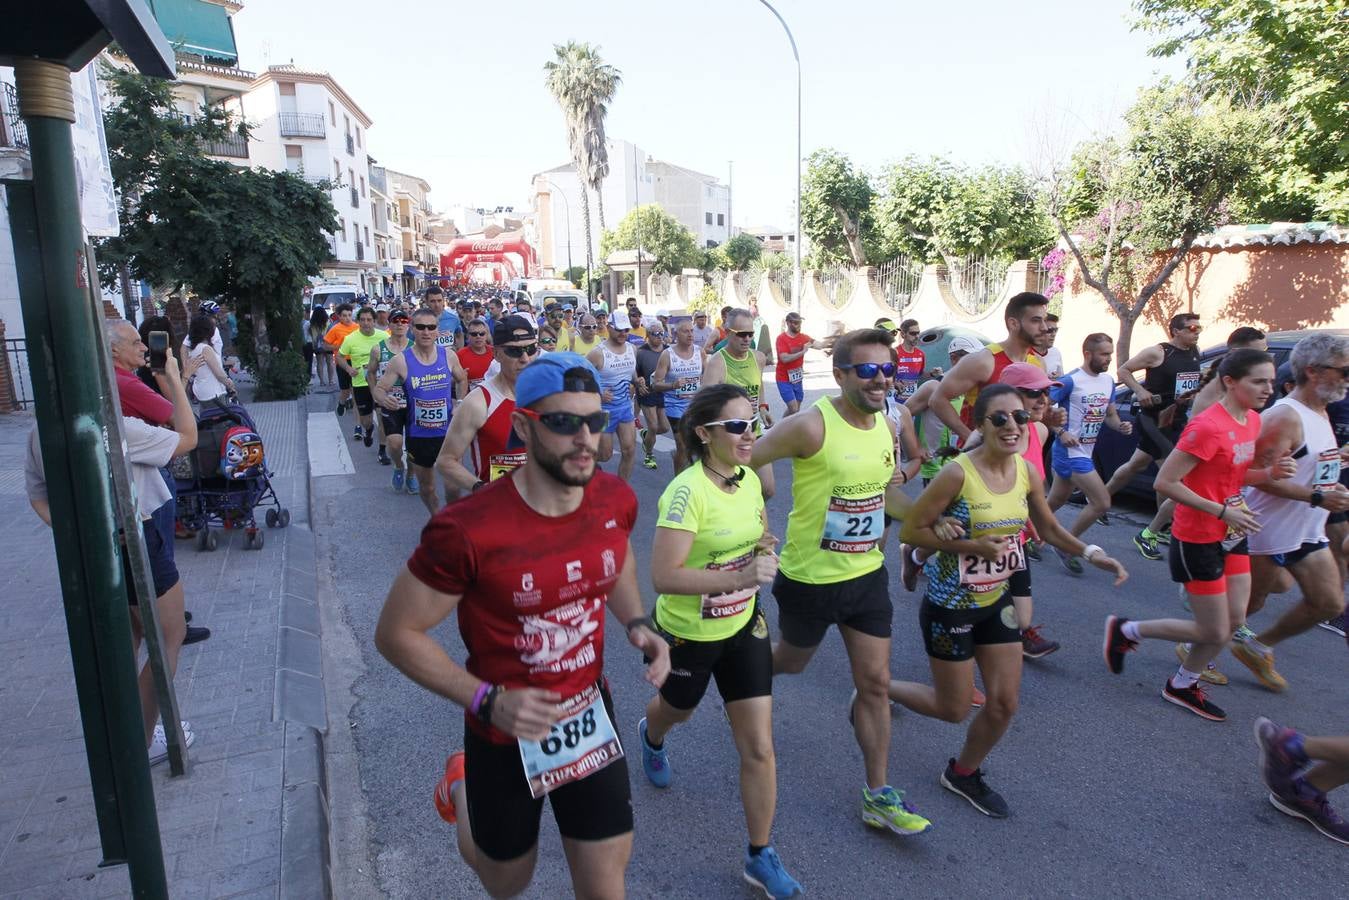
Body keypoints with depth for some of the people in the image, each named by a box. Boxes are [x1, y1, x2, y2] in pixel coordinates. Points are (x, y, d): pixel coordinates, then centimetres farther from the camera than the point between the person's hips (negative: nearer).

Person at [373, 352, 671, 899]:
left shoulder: (617, 499, -13)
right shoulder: (468, 530, -28)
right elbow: (396, 633, -16)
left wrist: (636, 623, -6)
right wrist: (487, 701, -25)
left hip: (590, 716, 3)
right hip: (506, 731, -3)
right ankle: (463, 787, 52)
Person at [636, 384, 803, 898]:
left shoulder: (750, 480, -6)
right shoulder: (687, 491, -28)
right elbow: (663, 577, -32)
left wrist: (764, 550, -11)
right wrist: (740, 577, -38)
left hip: (743, 626, 5)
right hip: (688, 633, -4)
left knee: (759, 748, 4)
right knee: (677, 711, 27)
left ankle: (761, 857, 23)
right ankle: (651, 737, 64)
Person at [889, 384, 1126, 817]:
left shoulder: (1028, 471, -4)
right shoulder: (957, 473, -24)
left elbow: (1049, 528, 11)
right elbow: (910, 530, -20)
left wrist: (1090, 553, -5)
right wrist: (973, 546, -25)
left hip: (996, 601, 6)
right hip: (950, 605, -6)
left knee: (1005, 703, 12)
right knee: (953, 709, 7)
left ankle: (963, 772, 38)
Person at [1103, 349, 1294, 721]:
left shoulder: (1252, 421, 5)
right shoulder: (1208, 427, -24)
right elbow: (1165, 483, -25)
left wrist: (1270, 472, -3)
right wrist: (1221, 511, -24)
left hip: (1231, 535, 9)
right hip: (1198, 540, -9)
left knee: (1235, 620, 11)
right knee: (1215, 632, 0)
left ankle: (1183, 685, 30)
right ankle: (1125, 630, 19)